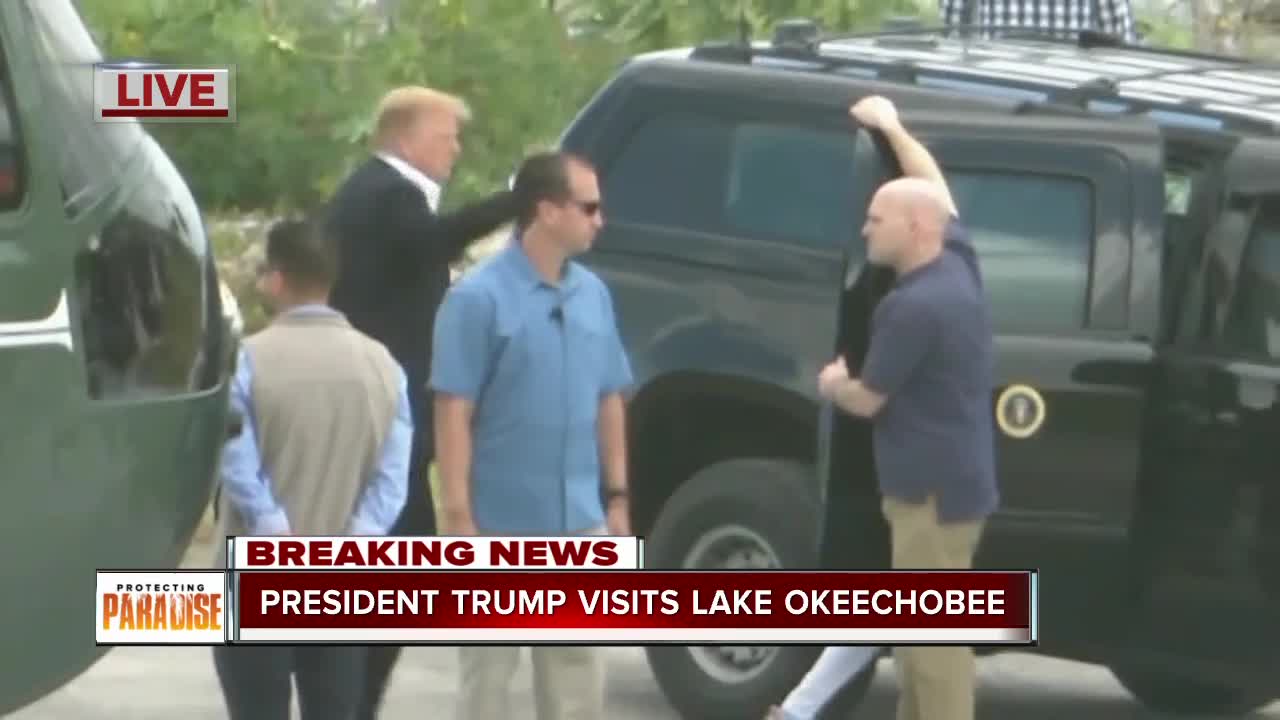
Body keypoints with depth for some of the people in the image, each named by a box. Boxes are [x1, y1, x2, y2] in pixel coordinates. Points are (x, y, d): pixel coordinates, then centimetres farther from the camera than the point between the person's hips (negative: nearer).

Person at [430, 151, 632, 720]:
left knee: (578, 664, 10)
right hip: (502, 523, -5)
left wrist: (617, 495, 10)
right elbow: (454, 411, -13)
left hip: (579, 522, 6)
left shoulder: (593, 294, 6)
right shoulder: (480, 297, -12)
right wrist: (458, 514, -16)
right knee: (489, 666, 4)